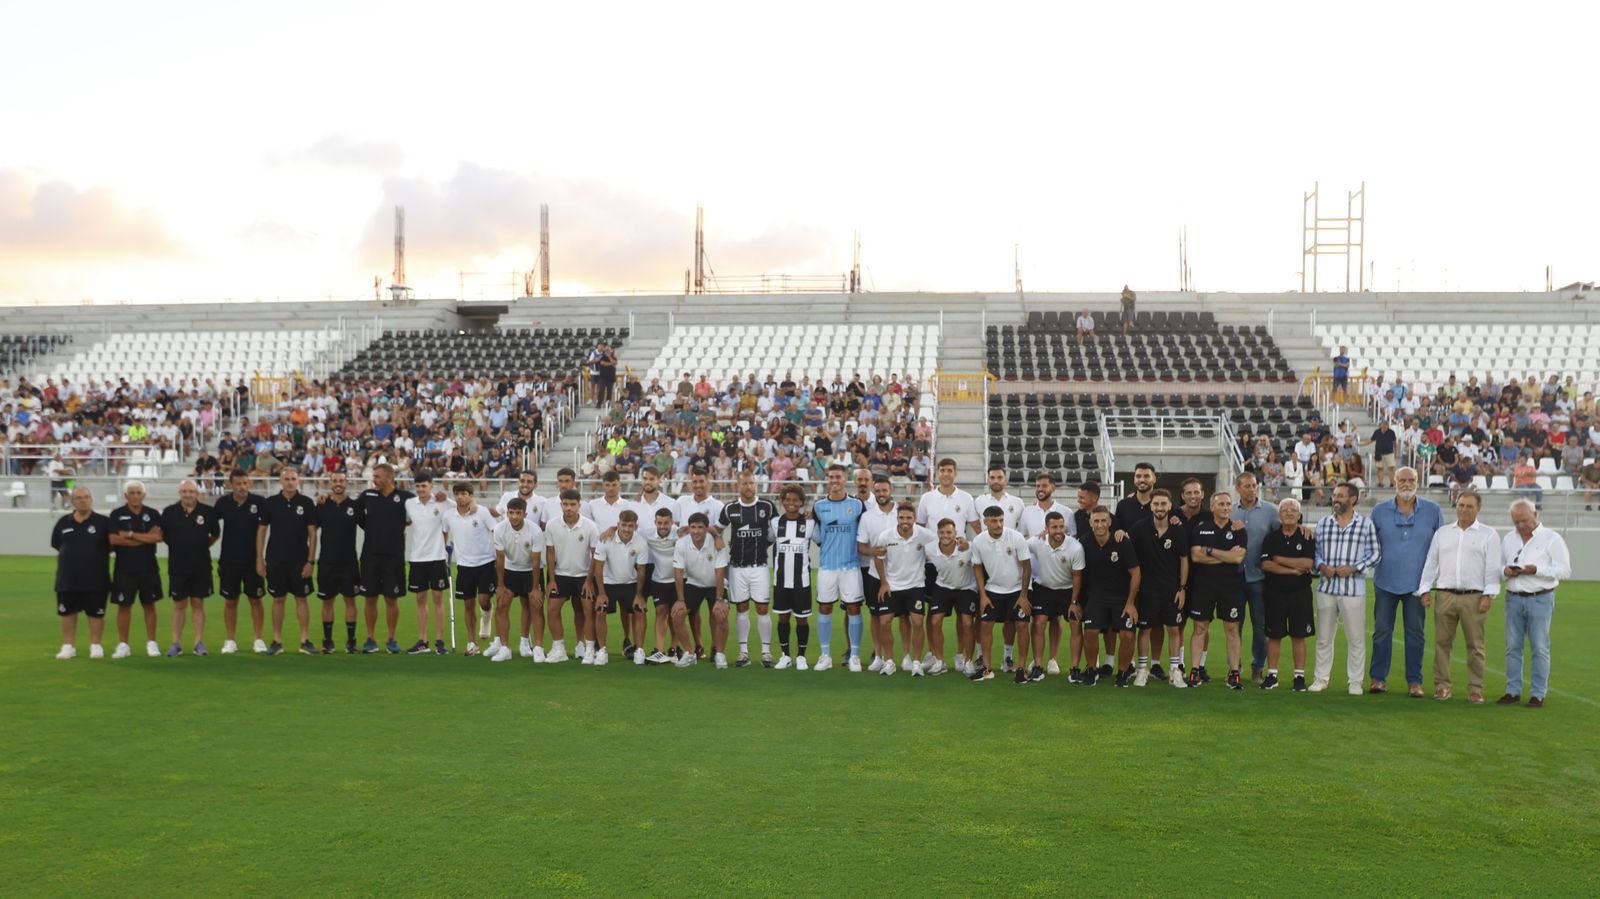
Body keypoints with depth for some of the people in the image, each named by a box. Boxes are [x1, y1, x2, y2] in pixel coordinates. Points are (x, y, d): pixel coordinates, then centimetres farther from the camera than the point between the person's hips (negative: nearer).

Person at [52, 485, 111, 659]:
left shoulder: (103, 522, -4)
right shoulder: (63, 522, 5)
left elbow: (111, 546, 0)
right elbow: (57, 546, 15)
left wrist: (98, 561, -2)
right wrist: (69, 560, 10)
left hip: (95, 578, -3)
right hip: (67, 578, 3)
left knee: (96, 613, 2)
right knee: (66, 612, 8)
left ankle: (95, 645, 14)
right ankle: (68, 646, 18)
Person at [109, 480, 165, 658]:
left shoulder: (153, 514, 3)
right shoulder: (117, 514, 1)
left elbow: (158, 537, -10)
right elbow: (114, 539, -11)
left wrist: (131, 534, -13)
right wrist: (145, 538, -11)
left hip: (148, 567, 1)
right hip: (124, 568, -1)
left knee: (149, 605, 5)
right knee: (124, 605, 3)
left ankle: (151, 643, 12)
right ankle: (123, 645, 10)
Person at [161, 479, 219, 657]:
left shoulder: (207, 511, -1)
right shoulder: (169, 512, -1)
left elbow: (215, 534, 12)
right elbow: (163, 535, 11)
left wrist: (202, 547, 8)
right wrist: (178, 546, 8)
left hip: (201, 565, 0)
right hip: (177, 564, 0)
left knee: (198, 603, 5)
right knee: (179, 604, 5)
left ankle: (199, 643, 9)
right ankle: (175, 643, 12)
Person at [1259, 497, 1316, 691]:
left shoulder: (1307, 538, 1)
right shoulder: (1271, 538, 4)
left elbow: (1308, 563, -14)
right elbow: (1265, 565, -9)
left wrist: (1280, 560, -10)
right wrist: (1293, 570, -13)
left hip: (1299, 593, -1)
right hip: (1274, 593, 1)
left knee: (1298, 636, 2)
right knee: (1274, 635, 5)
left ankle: (1299, 677, 10)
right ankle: (1272, 675, 12)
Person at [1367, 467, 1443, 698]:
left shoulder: (1432, 510, 3)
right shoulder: (1379, 511, 3)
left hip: (1417, 583, 0)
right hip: (1386, 582, 0)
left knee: (1415, 633, 5)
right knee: (1382, 631, 3)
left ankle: (1414, 681, 12)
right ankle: (1378, 678, 10)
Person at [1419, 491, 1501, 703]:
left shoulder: (1488, 535, 5)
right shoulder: (1442, 533, 14)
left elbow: (1492, 567, 0)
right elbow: (1431, 563, 14)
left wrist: (1488, 595, -8)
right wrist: (1425, 590, 7)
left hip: (1474, 597, -3)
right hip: (1445, 595, 3)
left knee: (1475, 645, 0)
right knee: (1442, 642, 3)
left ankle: (1475, 688, 7)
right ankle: (1442, 685, 9)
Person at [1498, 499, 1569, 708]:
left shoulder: (1551, 539, -2)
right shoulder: (1508, 539, 12)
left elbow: (1564, 570, -7)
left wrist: (1537, 570, -18)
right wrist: (1505, 571, -6)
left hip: (1540, 599, -4)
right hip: (1513, 598, 4)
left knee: (1540, 648, 0)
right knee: (1512, 647, 5)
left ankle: (1538, 694, 7)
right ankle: (1513, 691, 12)